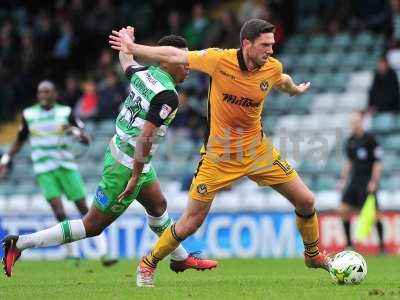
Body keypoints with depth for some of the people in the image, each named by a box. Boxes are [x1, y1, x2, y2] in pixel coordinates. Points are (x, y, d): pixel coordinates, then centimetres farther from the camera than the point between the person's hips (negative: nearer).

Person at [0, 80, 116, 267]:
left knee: (85, 211, -1)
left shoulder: (65, 113, 0)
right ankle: (71, 254, -1)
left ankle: (103, 253, 2)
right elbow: (20, 141, 21)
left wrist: (76, 131, -21)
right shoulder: (29, 115, 5)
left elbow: (86, 141, -1)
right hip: (44, 171, 0)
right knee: (60, 213, -14)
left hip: (66, 166, 0)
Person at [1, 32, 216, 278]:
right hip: (127, 167, -9)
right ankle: (21, 243, 0)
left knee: (158, 206, 26)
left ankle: (181, 258, 45)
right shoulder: (168, 96, -24)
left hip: (118, 151, 9)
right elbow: (145, 137, -28)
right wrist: (135, 177, -23)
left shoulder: (143, 73, 0)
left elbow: (126, 60, 24)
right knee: (93, 226, -1)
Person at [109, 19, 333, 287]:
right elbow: (176, 56, -14)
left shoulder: (273, 68, -9)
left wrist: (296, 89, 37)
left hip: (258, 150, 4)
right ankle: (148, 265, 18)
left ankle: (313, 255, 30)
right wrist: (133, 48, -17)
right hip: (219, 155, -4)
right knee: (191, 223, -4)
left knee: (306, 201, 3)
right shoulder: (219, 60, -20)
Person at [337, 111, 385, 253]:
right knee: (343, 209, -5)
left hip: (368, 181, -6)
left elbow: (378, 162, -9)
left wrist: (374, 181, -15)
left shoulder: (370, 139, -9)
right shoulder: (350, 141, 10)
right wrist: (343, 180, 16)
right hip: (355, 180, 6)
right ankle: (349, 243, 4)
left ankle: (382, 245, 5)